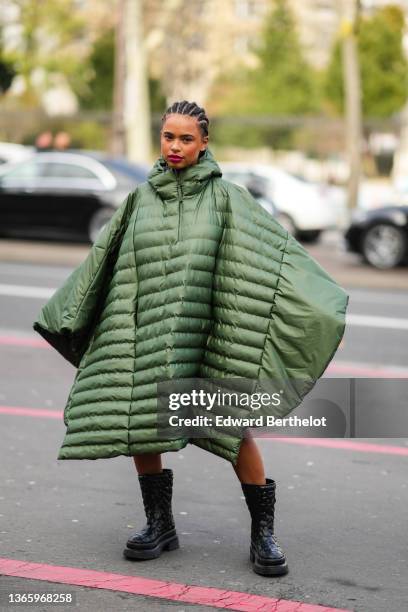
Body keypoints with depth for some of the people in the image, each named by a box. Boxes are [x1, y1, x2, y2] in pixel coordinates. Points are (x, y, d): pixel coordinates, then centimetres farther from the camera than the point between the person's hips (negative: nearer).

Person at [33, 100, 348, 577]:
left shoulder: (226, 197, 3)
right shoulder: (141, 199, 12)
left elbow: (278, 249, 0)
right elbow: (102, 259, 18)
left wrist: (324, 303, -6)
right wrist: (65, 315, 20)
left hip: (210, 332, -3)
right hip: (147, 330, 3)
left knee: (234, 424, -6)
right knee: (138, 420, 0)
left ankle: (263, 529, 5)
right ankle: (159, 524, 15)